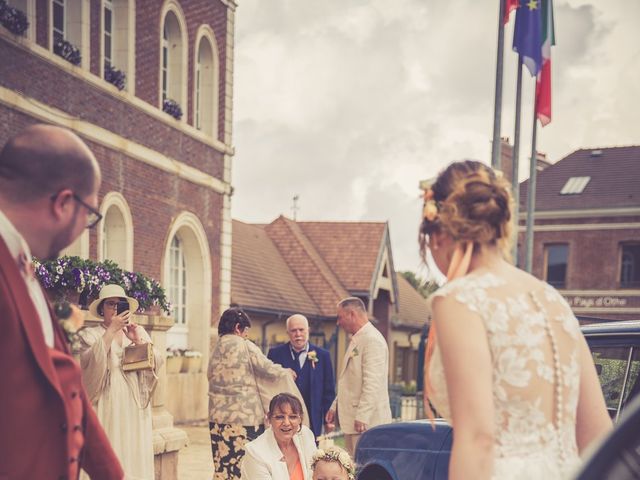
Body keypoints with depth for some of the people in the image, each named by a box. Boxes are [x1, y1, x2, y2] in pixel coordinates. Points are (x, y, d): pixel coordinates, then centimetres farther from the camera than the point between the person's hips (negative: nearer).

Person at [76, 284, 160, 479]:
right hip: (107, 406, -3)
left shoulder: (139, 332, 16)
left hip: (134, 406, 3)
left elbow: (157, 361, 5)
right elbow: (91, 360, -13)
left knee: (135, 453, 0)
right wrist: (111, 330, -14)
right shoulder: (90, 335, 6)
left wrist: (138, 341, -9)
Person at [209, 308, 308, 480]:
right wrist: (287, 373, 11)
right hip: (245, 416, -6)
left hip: (219, 417, 7)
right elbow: (269, 369, -7)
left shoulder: (216, 349, 11)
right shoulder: (244, 346, -8)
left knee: (223, 465, 6)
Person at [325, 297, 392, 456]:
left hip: (367, 421, -10)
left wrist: (362, 417, -23)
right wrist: (335, 407, 21)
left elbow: (373, 383, -21)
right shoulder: (356, 340, 19)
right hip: (352, 419, 10)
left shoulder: (372, 340, -13)